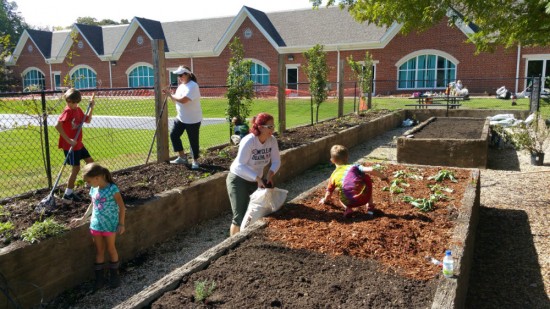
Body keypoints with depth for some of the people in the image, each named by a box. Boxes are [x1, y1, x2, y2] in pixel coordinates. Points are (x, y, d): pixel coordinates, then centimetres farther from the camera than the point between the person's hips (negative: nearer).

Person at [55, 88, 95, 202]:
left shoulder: (78, 110, 6)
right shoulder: (67, 111, -19)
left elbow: (88, 120, 20)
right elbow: (58, 126, -30)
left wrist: (91, 108, 7)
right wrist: (68, 140, -30)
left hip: (78, 144, 8)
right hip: (70, 145, -8)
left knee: (90, 161, 17)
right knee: (76, 168, -4)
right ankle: (68, 193, 6)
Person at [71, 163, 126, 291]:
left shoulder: (112, 189, -18)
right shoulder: (93, 189, 1)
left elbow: (122, 207, -13)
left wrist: (121, 224, -12)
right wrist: (82, 218, 18)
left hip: (110, 225, -5)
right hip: (96, 224, 5)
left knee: (110, 249, 9)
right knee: (99, 251, 12)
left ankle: (114, 274, 24)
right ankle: (99, 277, 22)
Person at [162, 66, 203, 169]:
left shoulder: (193, 86, -20)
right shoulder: (181, 86, 10)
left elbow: (183, 100, -30)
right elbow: (176, 99, 13)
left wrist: (170, 95, -16)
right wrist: (170, 94, -6)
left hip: (193, 120, -9)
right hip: (181, 118, 9)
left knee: (193, 141, 2)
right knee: (173, 135, 8)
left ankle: (195, 161, 18)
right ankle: (182, 157, 20)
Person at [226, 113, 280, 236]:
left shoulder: (272, 140, -11)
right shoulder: (248, 141, -28)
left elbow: (276, 161, -5)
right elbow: (240, 165, -29)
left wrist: (270, 174, -24)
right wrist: (258, 178, -35)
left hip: (255, 181, 6)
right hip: (238, 180, -6)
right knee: (240, 217, -6)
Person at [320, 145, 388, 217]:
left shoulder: (333, 176, 14)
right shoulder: (354, 167, 10)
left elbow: (328, 194, 20)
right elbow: (371, 170, -4)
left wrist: (325, 200, 43)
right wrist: (383, 177, 10)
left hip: (350, 203, 0)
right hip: (364, 197, 0)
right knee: (367, 178, 29)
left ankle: (347, 209, 4)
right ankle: (370, 205, 31)